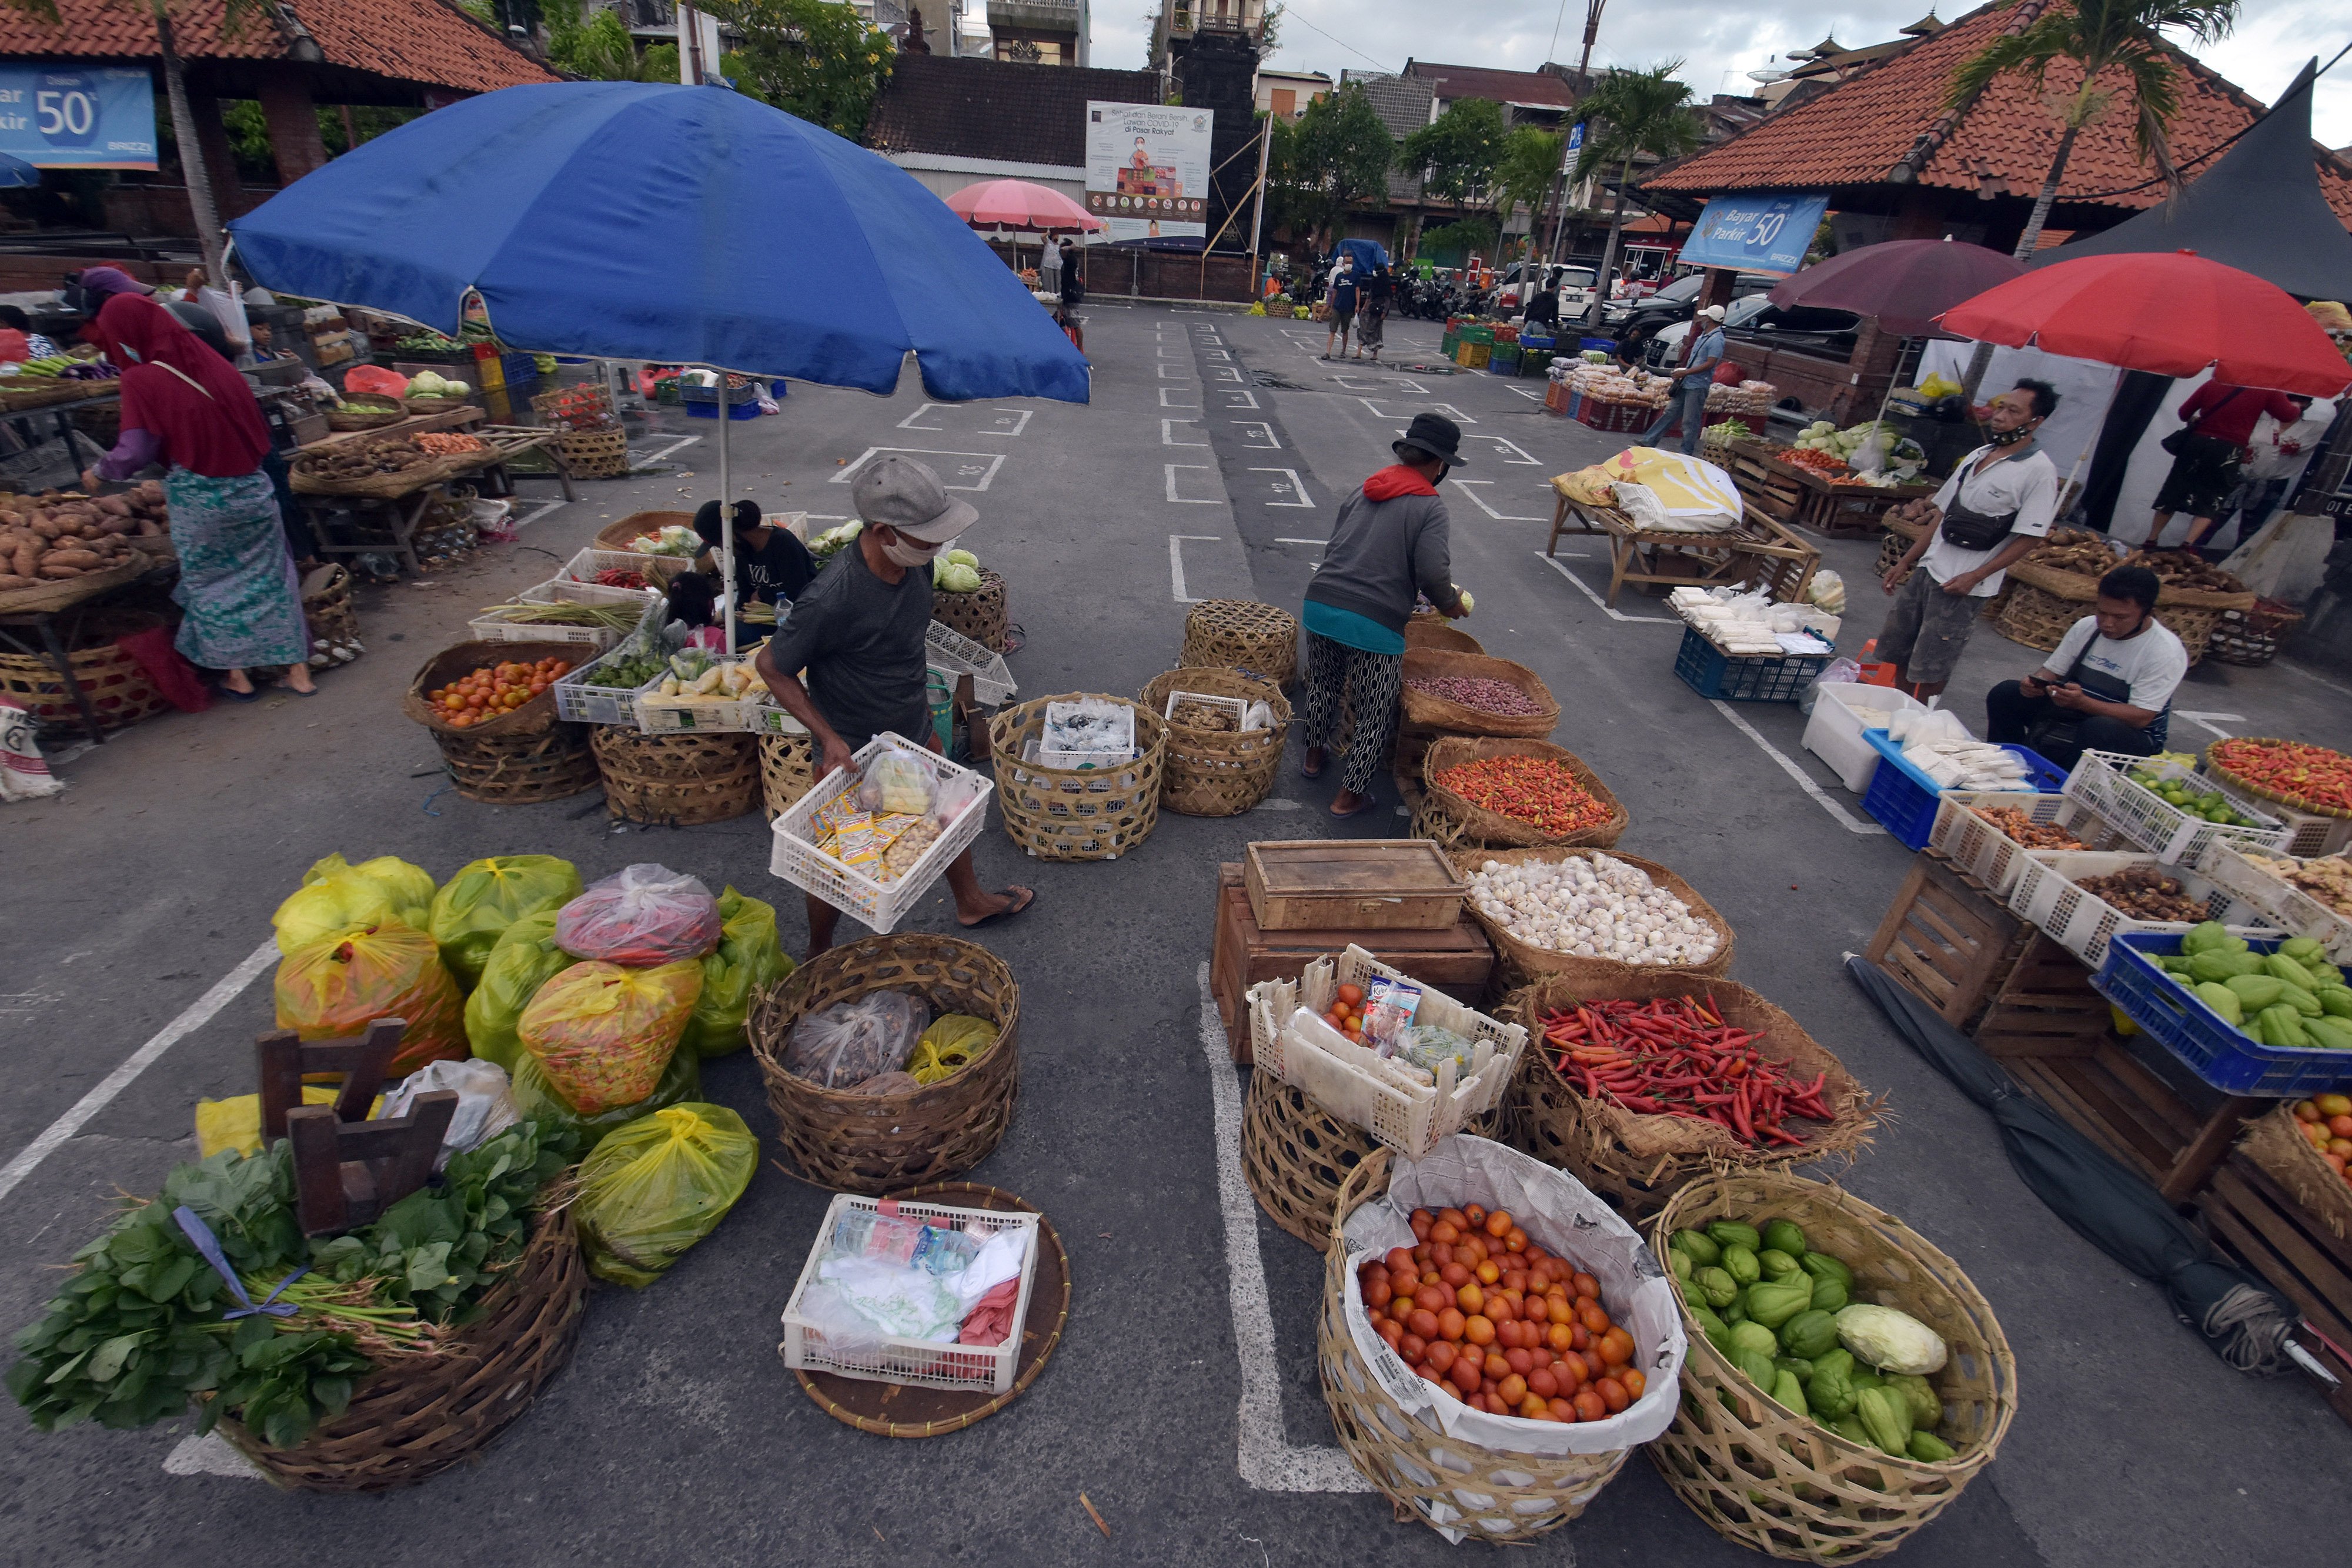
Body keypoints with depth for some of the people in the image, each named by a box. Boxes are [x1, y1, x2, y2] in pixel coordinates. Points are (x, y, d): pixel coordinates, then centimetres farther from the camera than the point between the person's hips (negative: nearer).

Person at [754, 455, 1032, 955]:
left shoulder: (917, 563, -11)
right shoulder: (834, 597, -34)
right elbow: (771, 666, -20)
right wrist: (828, 737, -24)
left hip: (914, 732, 7)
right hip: (854, 752, -7)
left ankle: (971, 901, 54)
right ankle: (819, 957, 39)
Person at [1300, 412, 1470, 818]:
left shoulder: (1362, 493, 15)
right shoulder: (1429, 506, -4)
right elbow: (1433, 573, -13)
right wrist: (1452, 604, 5)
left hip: (1319, 605, 6)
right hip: (1374, 624, -6)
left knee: (1323, 685, 30)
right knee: (1376, 714, 11)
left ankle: (1315, 755, 49)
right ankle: (1349, 795, 20)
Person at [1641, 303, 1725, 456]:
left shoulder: (1716, 340, -14)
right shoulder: (1703, 336, 14)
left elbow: (1710, 364, -20)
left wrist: (1685, 372, -21)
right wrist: (1682, 370, 15)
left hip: (1698, 387, -9)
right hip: (1686, 384, 9)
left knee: (1690, 422, -4)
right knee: (1670, 412, 12)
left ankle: (1687, 454, 4)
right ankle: (1649, 441, 16)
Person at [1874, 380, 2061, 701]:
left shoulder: (2039, 471, -10)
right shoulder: (1978, 456, 12)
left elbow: (2026, 538, -12)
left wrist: (1974, 577, -20)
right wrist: (1905, 562, 14)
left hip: (1963, 587, -7)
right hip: (1928, 570, 7)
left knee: (1928, 674, -4)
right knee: (1894, 653, 11)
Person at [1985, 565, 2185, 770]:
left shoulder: (2167, 652, -16)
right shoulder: (2087, 626, -1)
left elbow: (2141, 718, -23)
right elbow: (2052, 670, 7)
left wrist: (2082, 703, -39)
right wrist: (2034, 683, -19)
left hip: (2132, 732, -5)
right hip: (2071, 714, 6)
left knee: (2098, 730, -40)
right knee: (2004, 694, -10)